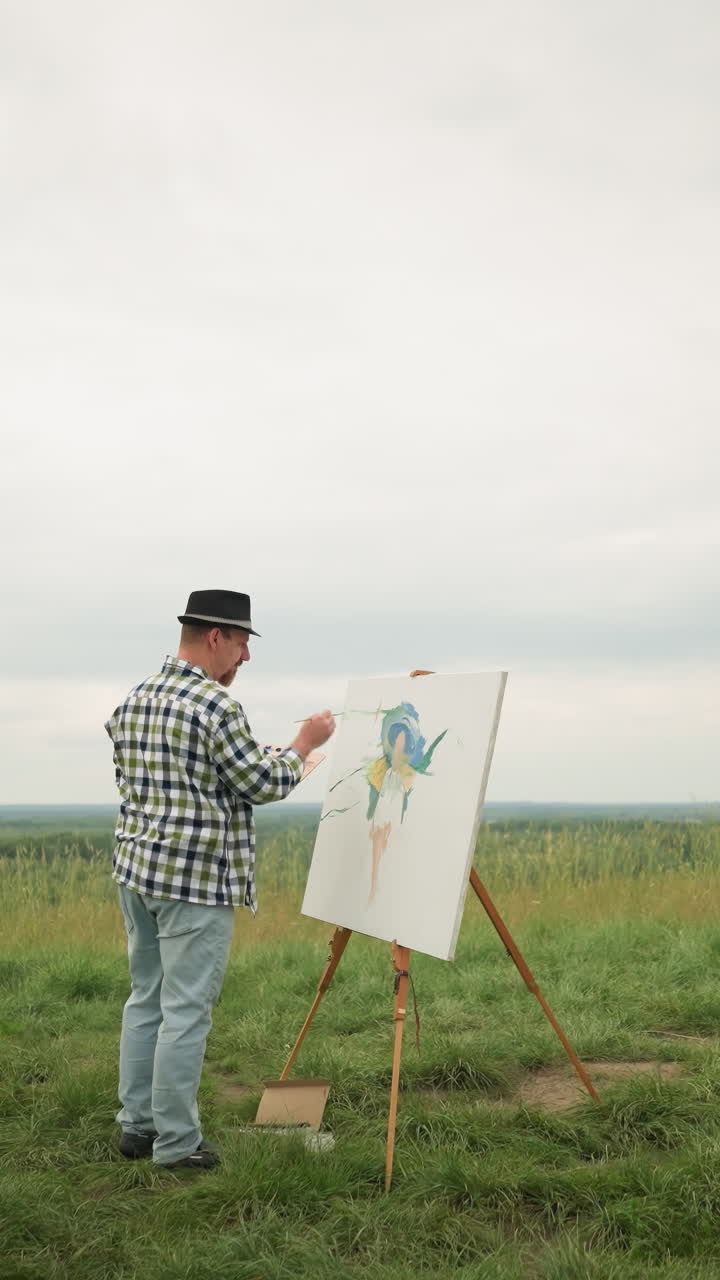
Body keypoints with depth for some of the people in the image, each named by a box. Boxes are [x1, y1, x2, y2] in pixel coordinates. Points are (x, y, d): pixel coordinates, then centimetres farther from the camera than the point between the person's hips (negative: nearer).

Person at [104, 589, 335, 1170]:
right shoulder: (215, 704, -16)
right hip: (197, 880, -9)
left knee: (147, 999, 16)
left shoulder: (132, 701, 11)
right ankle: (177, 1143, 8)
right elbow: (265, 783, -11)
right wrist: (305, 744, 5)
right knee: (185, 1011, -1)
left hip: (137, 867, 9)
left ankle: (137, 1126, 24)